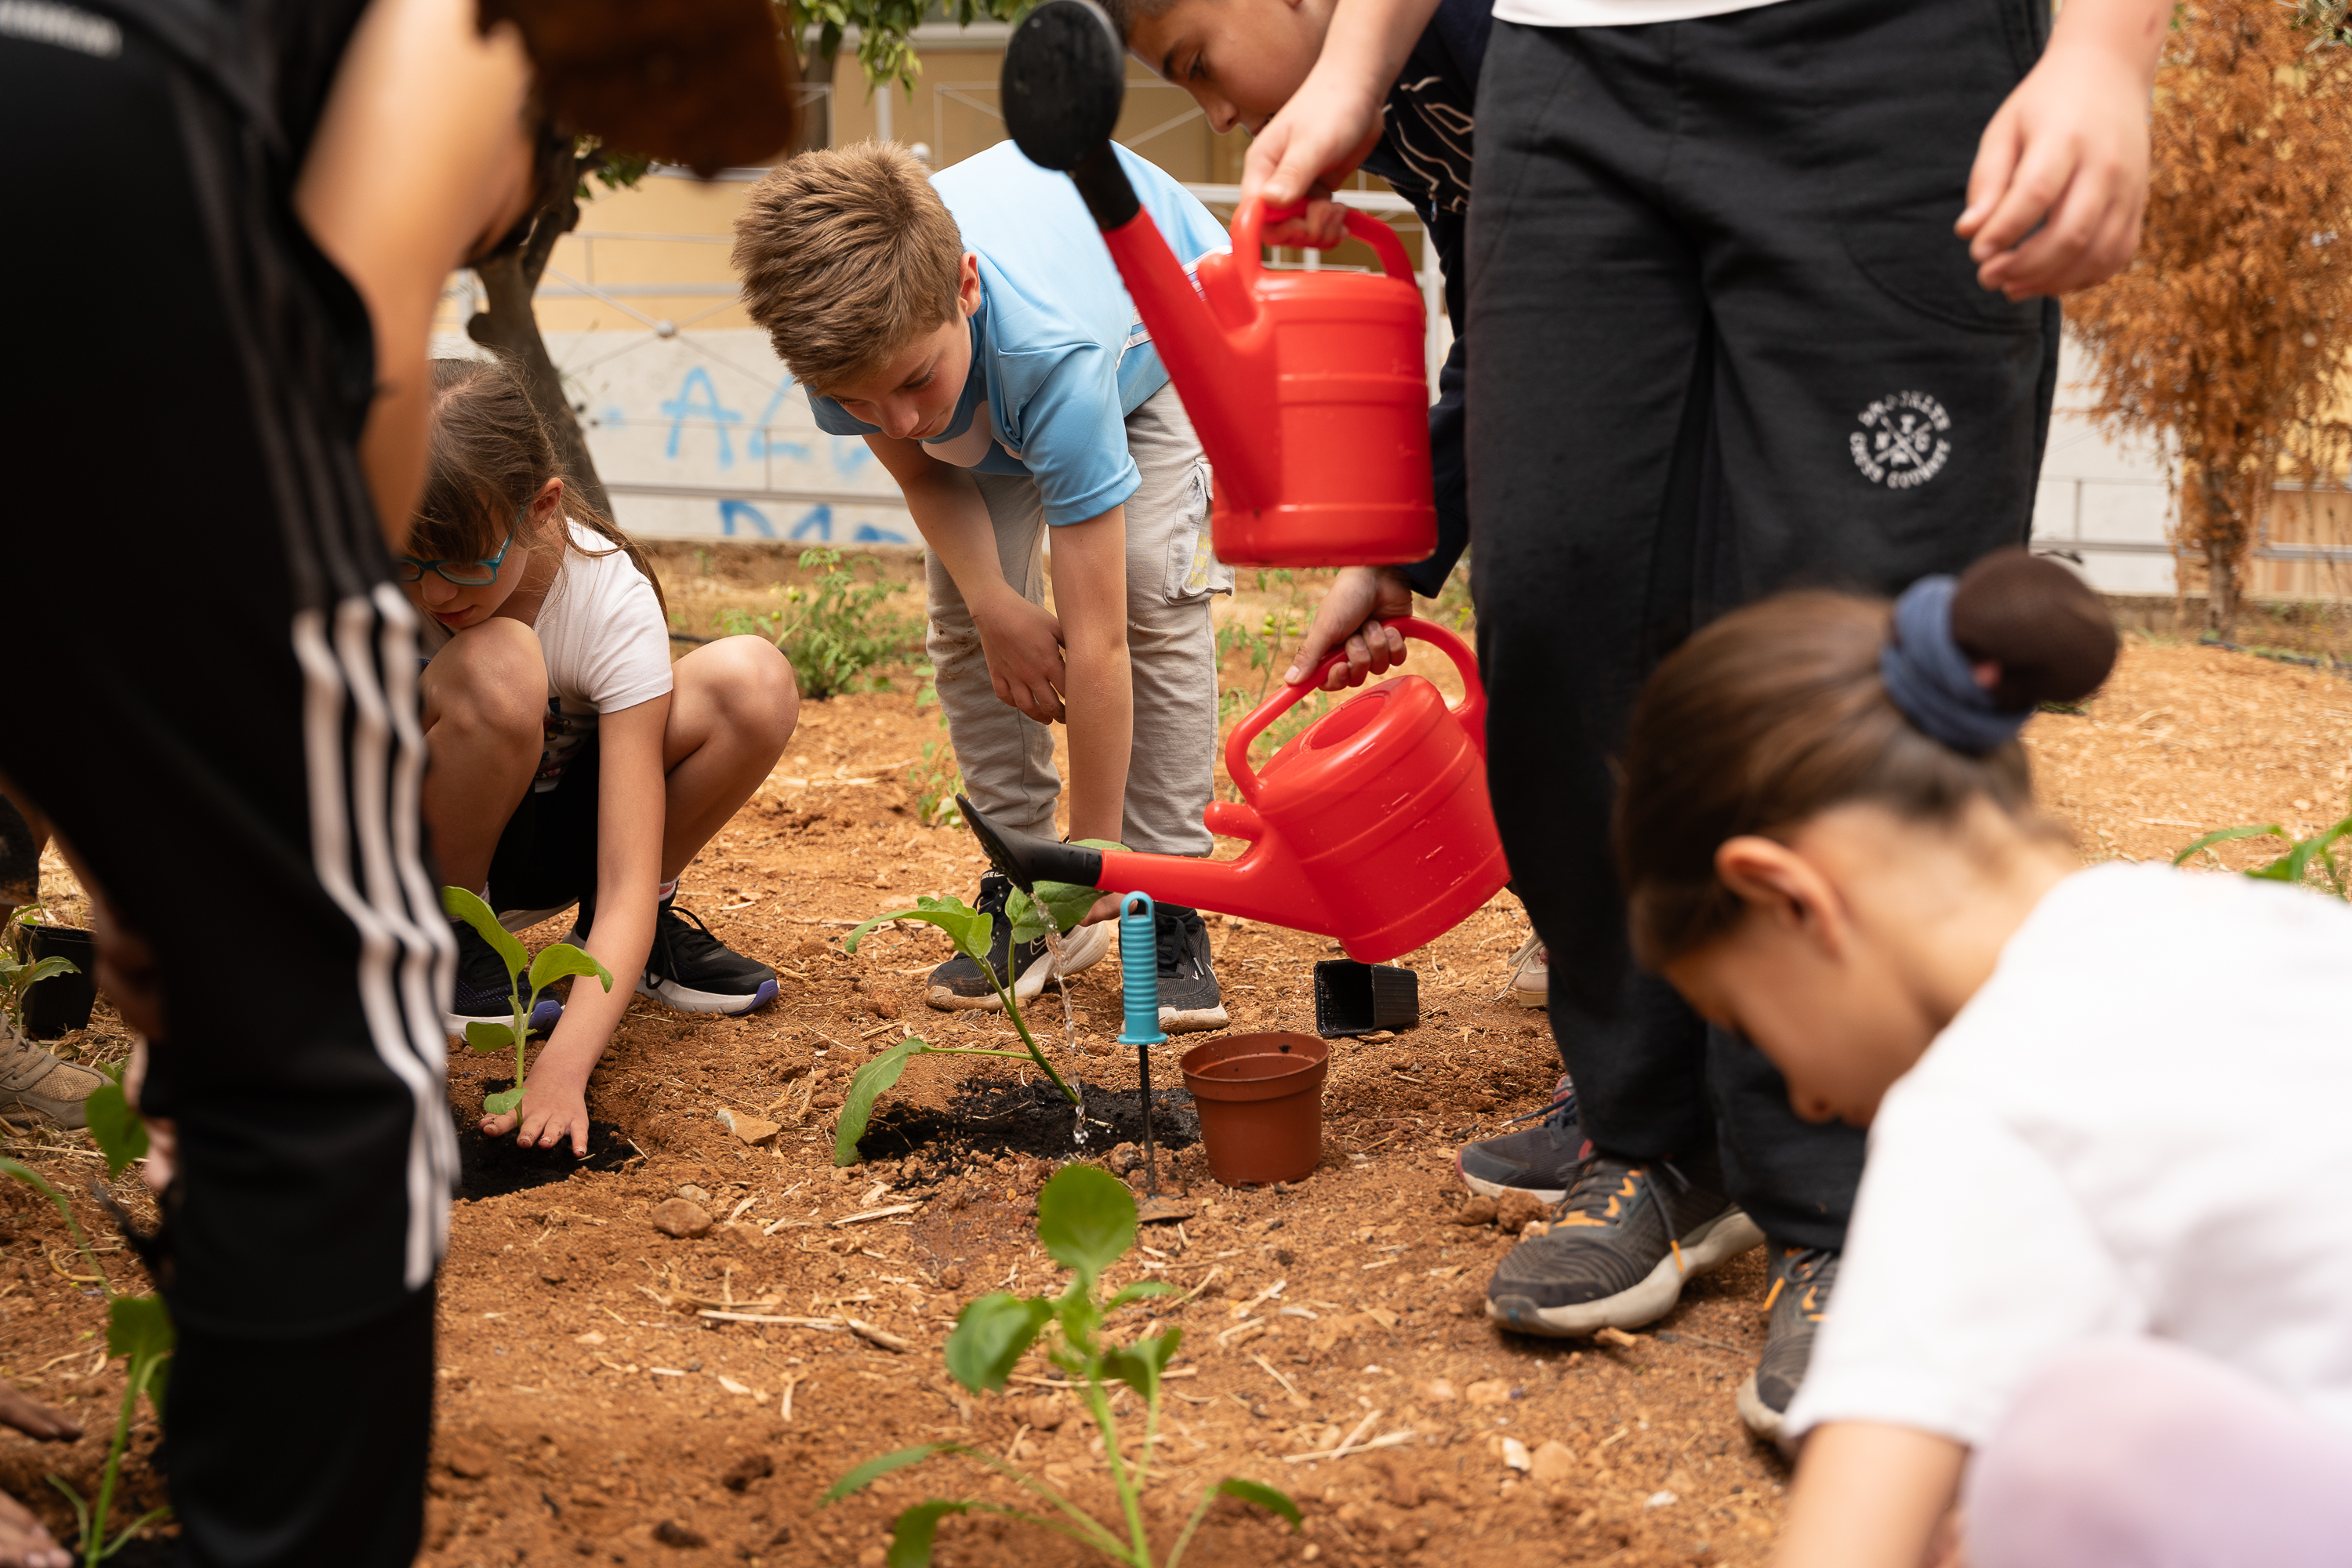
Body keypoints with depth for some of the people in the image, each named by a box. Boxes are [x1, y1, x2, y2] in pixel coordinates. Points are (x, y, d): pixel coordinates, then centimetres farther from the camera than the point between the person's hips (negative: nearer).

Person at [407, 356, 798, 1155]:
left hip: (542, 832, 1)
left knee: (754, 682, -26)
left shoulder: (612, 603, -27)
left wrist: (561, 1068, -46)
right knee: (496, 666, -36)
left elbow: (627, 887, -32)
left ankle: (626, 934, -1)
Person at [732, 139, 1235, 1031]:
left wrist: (1094, 861, -40)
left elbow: (1097, 643, -44)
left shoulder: (1053, 354, -49)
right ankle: (1020, 891, 4)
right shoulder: (848, 331, -36)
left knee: (1156, 593, -22)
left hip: (1165, 337, -4)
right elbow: (919, 467, -11)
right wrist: (995, 603, -29)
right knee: (963, 614, -8)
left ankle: (1166, 900, -14)